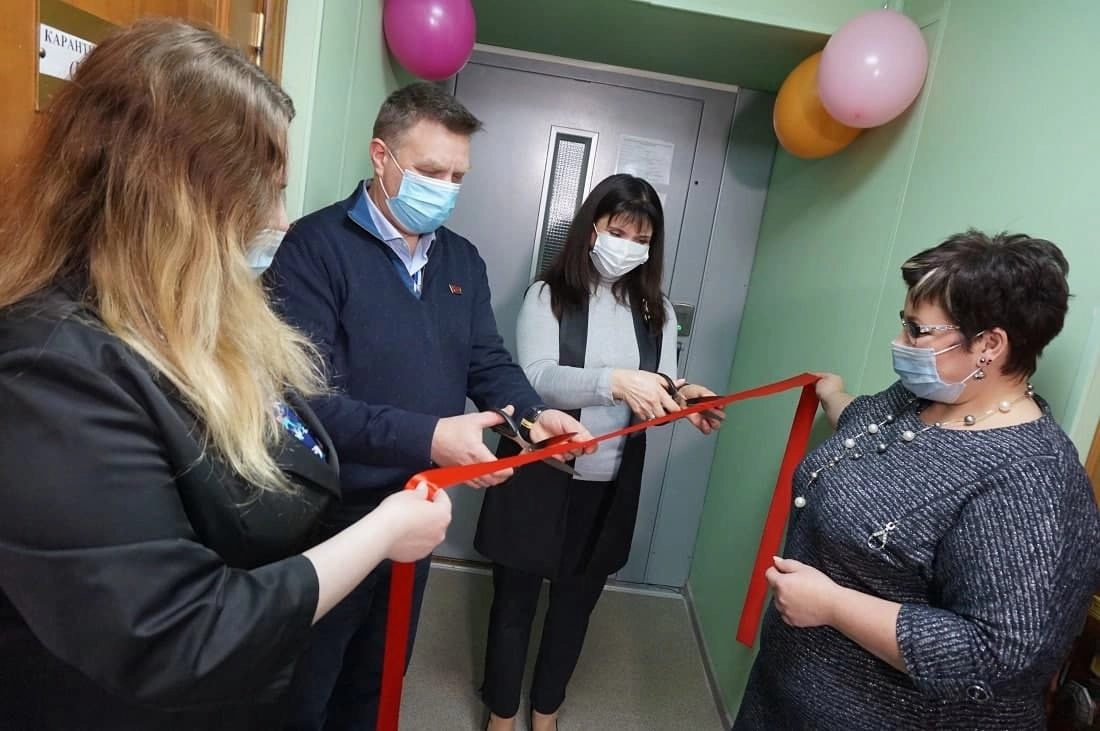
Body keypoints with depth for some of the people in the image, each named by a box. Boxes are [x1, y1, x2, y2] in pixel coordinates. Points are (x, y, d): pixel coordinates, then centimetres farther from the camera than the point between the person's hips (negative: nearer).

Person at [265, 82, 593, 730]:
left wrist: (534, 413, -15)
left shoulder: (463, 259, 5)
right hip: (335, 515, -6)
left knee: (379, 677, 28)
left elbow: (489, 362, 5)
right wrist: (426, 437, -34)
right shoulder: (317, 247, -18)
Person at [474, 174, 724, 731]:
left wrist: (684, 398, -24)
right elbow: (537, 379, -21)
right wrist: (614, 381, -36)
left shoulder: (657, 311, 4)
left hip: (610, 485, 4)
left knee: (576, 602, 20)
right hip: (540, 478, -3)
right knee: (514, 599, 14)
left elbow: (658, 395, -1)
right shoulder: (548, 294, -8)